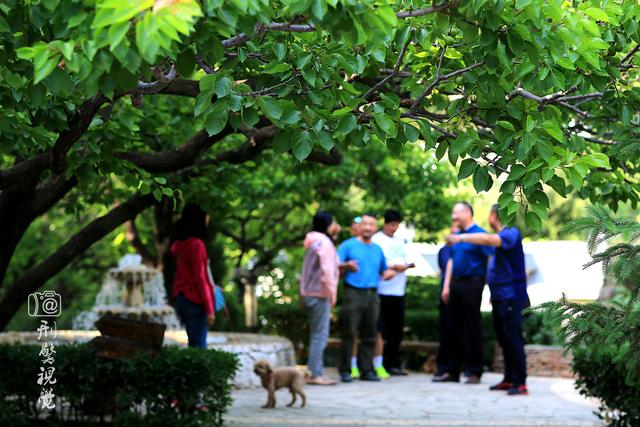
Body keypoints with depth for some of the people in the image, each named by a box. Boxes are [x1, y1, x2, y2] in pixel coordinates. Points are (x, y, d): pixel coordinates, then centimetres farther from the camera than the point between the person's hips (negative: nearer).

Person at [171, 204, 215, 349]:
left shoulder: (179, 244, 9)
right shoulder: (196, 244, -15)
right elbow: (200, 278, -16)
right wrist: (209, 309, -15)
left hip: (181, 297, 8)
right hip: (195, 300, -8)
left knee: (194, 342, 15)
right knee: (199, 345, -7)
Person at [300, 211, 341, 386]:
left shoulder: (314, 242, 19)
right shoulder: (324, 242, -12)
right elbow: (327, 270, -18)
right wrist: (332, 293, -14)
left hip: (310, 293, 10)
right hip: (320, 294, -10)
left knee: (317, 335, 13)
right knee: (320, 335, -9)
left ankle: (318, 373, 16)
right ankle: (315, 374, -10)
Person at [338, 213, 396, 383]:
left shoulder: (377, 249, 21)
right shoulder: (348, 245, 5)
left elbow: (384, 270, 29)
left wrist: (389, 273, 6)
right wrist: (347, 265, -22)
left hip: (372, 295, 5)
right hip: (353, 293, -5)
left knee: (369, 335, 2)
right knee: (349, 333, -8)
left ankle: (367, 370, 5)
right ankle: (345, 370, -5)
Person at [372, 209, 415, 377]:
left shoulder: (399, 241, 22)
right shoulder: (377, 240, -1)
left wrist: (408, 265, 3)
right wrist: (394, 266, -14)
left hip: (399, 290, 7)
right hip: (383, 290, -7)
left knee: (397, 328, 6)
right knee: (382, 330, -6)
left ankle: (393, 363, 13)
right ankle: (379, 365, -3)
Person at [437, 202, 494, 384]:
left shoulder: (479, 234, -8)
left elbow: (491, 259, -12)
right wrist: (446, 286, 14)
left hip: (472, 282, -7)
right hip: (456, 284, 7)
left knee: (472, 328, -3)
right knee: (456, 328, 9)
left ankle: (474, 372, 3)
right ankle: (453, 371, 15)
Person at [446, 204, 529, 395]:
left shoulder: (512, 234, -11)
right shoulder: (499, 237, 17)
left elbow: (488, 239, -28)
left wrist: (461, 238, -25)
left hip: (511, 297, -9)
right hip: (499, 298, 9)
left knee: (513, 339, -10)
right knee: (504, 339, 11)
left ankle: (520, 383, -10)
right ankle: (509, 379, 16)